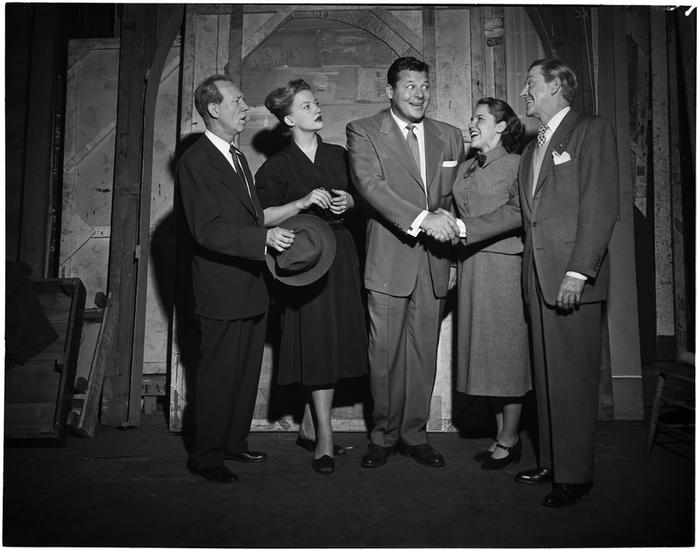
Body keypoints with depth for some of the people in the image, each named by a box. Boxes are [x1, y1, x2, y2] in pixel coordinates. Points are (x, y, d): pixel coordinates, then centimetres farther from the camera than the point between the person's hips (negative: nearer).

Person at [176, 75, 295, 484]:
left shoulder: (238, 158, 18)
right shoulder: (195, 162, -12)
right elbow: (207, 230, -22)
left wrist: (272, 236, 9)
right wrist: (264, 238, -31)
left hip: (253, 286, 9)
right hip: (223, 291, -9)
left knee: (248, 371, 16)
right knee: (219, 374, 1)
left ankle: (234, 442, 31)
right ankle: (205, 456, 17)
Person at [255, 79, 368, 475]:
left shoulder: (339, 155, 11)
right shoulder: (277, 168, -2)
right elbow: (262, 218, -9)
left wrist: (350, 201, 0)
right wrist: (303, 202, -18)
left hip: (342, 255, 5)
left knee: (338, 339, 6)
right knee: (317, 342, -6)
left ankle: (310, 427, 23)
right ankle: (325, 439, 5)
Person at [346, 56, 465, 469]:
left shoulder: (450, 137, 15)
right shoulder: (363, 132, 2)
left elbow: (457, 199, 16)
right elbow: (370, 184, -14)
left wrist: (454, 253, 9)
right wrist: (422, 218, -24)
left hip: (435, 263, 3)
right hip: (388, 260, -3)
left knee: (424, 353, 8)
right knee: (385, 353, 2)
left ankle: (415, 434, 23)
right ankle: (385, 435, 20)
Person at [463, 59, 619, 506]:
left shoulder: (592, 131, -1)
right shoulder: (533, 147, 23)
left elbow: (601, 208, -10)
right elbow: (517, 210, 16)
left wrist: (577, 272, -17)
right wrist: (463, 229, 7)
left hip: (573, 277, -7)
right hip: (539, 276, 7)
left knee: (573, 379, -2)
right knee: (546, 377, 12)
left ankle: (575, 475, 10)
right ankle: (552, 462, 23)